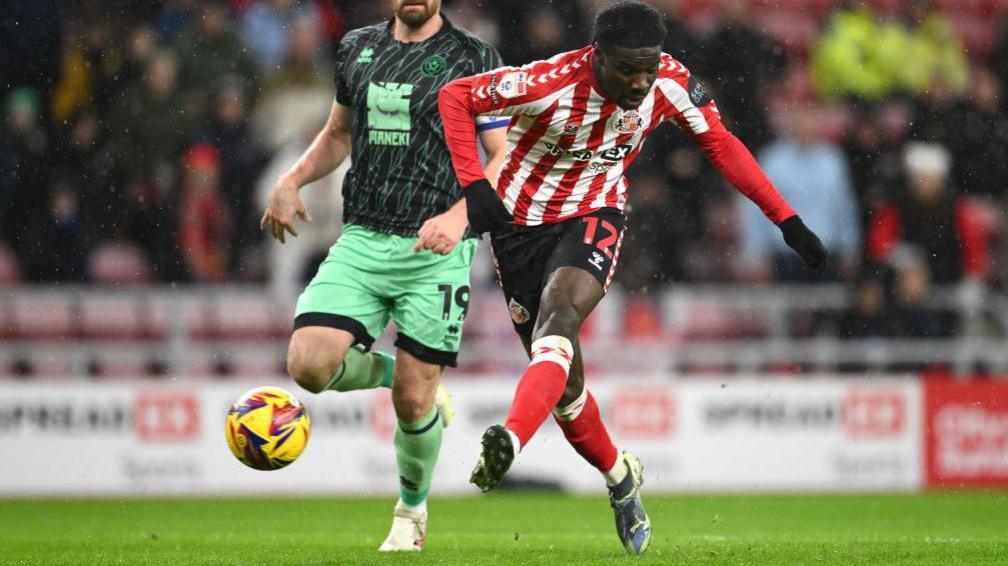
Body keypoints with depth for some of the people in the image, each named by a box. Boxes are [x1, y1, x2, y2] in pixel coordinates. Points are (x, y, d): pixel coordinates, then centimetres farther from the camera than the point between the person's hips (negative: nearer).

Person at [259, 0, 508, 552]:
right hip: (361, 241, 4)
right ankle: (388, 369, 17)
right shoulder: (358, 48, 12)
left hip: (436, 252, -4)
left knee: (412, 400, -2)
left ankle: (411, 511, 26)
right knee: (308, 365, -16)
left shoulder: (472, 57, -1)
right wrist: (291, 182, 9)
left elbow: (504, 159, -3)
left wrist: (459, 215, -20)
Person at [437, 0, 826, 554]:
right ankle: (621, 478, 28)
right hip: (522, 222, -1)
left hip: (594, 217, 1)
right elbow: (455, 97, -15)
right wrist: (474, 186, -23)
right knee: (564, 381, 4)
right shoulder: (552, 83, -26)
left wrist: (787, 221, 0)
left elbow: (720, 144, 2)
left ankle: (510, 440, -48)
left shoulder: (670, 82, -14)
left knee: (558, 317, -30)